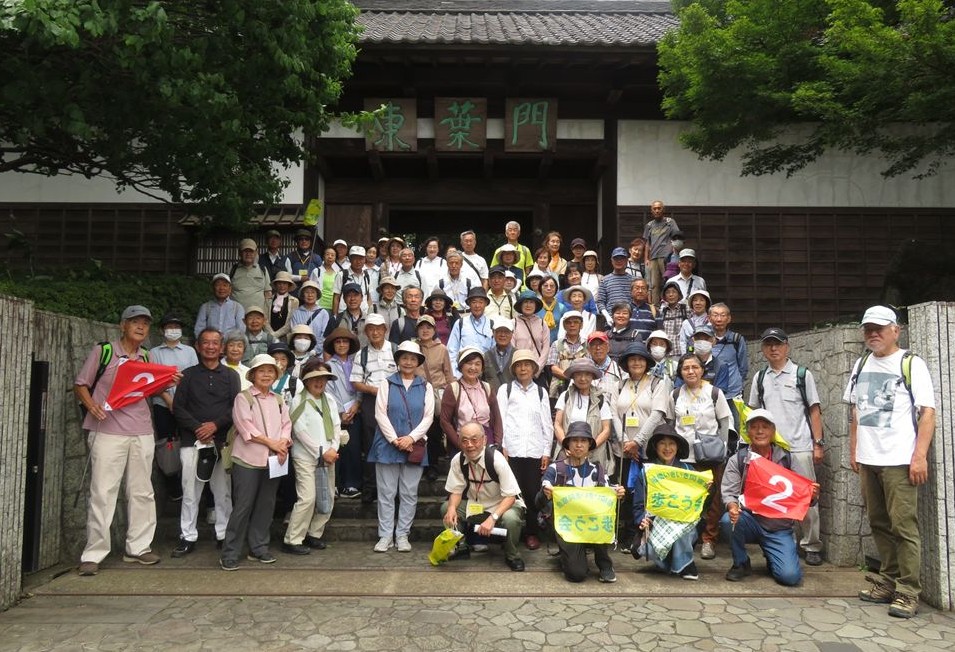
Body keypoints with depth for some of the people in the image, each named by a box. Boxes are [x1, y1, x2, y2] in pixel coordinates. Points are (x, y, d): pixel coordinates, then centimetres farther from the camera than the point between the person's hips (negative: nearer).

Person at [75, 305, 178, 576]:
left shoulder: (147, 357, 13)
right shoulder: (103, 351, -1)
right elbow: (80, 385, 2)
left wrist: (167, 383, 3)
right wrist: (92, 405, -16)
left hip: (142, 434, 5)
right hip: (108, 432, -5)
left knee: (141, 492, 9)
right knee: (103, 493, -4)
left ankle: (138, 548, 21)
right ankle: (93, 554, 6)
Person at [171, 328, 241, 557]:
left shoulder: (231, 375, 10)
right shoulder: (188, 374, 11)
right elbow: (178, 407, 4)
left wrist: (215, 424, -12)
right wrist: (197, 427, -10)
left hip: (222, 441, 0)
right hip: (192, 440, 0)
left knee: (223, 491, 3)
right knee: (190, 491, 1)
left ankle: (224, 534, 13)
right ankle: (188, 537, 9)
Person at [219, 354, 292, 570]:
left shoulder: (278, 400, 15)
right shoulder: (243, 397, -1)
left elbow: (286, 424, 9)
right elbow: (245, 426, -12)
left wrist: (284, 443, -12)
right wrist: (271, 442, -15)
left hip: (273, 460, 5)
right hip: (248, 460, -5)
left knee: (266, 505, 10)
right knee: (243, 506, -3)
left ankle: (259, 548, 22)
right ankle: (230, 554, 5)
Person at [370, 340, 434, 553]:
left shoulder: (426, 387, 8)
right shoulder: (386, 384, 5)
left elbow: (428, 417, 1)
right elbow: (380, 414, -3)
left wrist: (411, 437, -12)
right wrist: (394, 439, -12)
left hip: (414, 447, 1)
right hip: (387, 445, -1)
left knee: (409, 494, 5)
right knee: (386, 493, 3)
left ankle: (402, 535, 14)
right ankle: (385, 536, 11)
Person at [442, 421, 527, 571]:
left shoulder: (496, 459, -27)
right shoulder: (457, 460, -14)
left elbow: (510, 496, -25)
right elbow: (456, 491, -4)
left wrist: (492, 518, -38)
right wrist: (452, 508, -27)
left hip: (502, 505, -4)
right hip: (475, 504, 5)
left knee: (510, 518, -36)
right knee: (446, 508, -15)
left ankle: (512, 556, -6)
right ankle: (461, 548, 8)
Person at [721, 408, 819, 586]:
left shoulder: (786, 460, 3)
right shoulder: (737, 460, -1)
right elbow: (728, 492, -6)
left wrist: (811, 496, -18)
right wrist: (732, 507, -28)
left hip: (779, 527, 0)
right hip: (750, 522, 0)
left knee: (790, 576, -18)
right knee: (728, 520, -33)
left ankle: (771, 557, 21)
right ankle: (741, 563, -3)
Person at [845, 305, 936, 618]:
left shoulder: (912, 364, -3)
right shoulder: (861, 365, 14)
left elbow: (927, 413, -8)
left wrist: (920, 456, -14)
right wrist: (853, 450, 15)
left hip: (899, 461, -6)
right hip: (867, 460, 6)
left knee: (904, 526, -5)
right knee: (878, 523, 11)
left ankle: (908, 592, 2)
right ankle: (888, 582, 22)